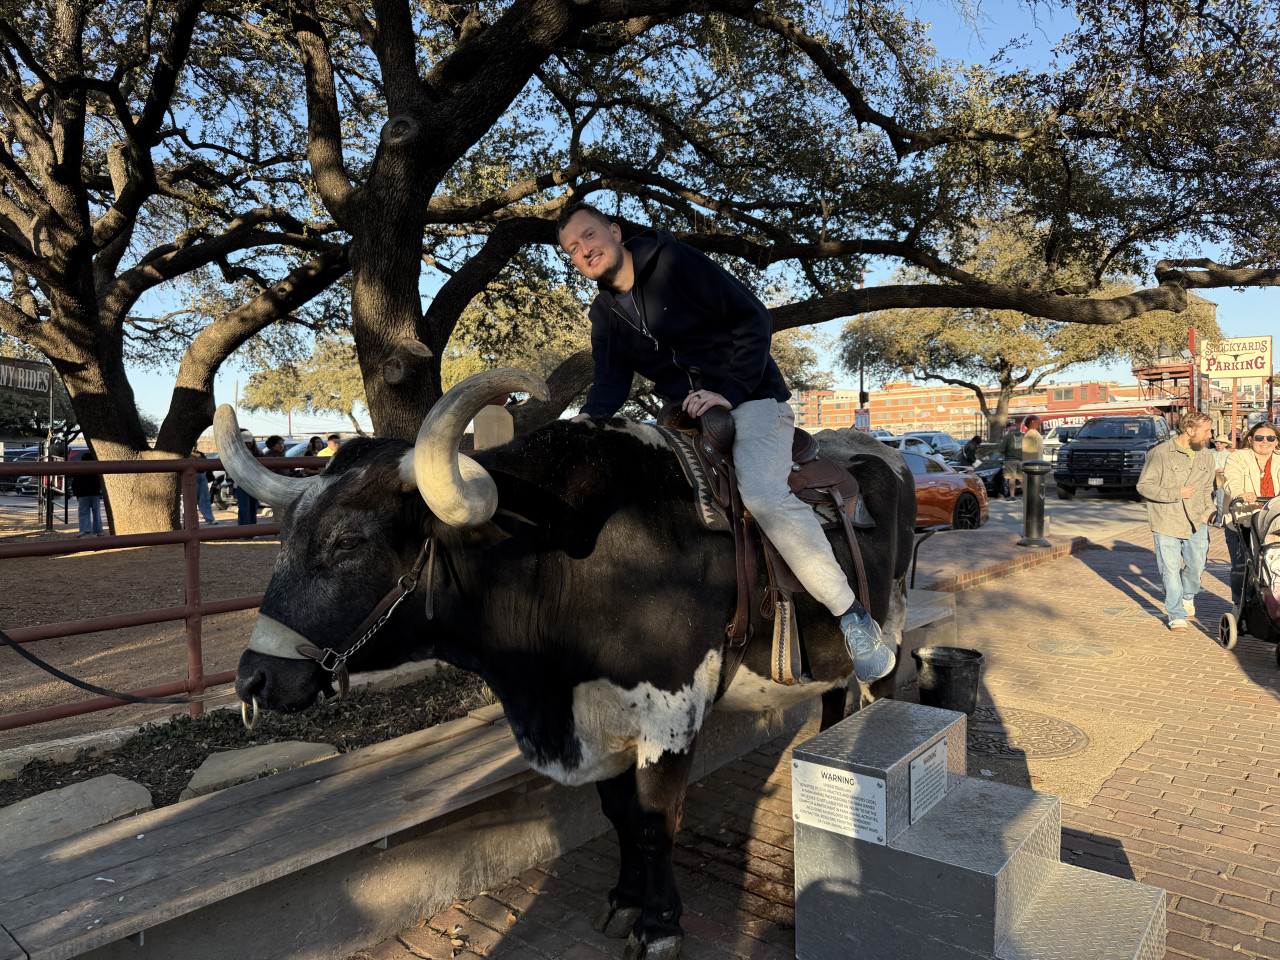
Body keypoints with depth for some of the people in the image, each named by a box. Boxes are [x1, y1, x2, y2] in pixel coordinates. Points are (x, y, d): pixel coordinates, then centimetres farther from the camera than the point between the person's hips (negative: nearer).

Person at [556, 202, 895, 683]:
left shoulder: (674, 261, -8)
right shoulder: (605, 313, 11)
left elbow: (753, 318, -10)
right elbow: (611, 380, 2)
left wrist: (727, 391, -19)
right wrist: (587, 417, -21)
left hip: (751, 399, -7)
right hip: (687, 415, 7)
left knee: (761, 491, -31)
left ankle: (851, 614, -22)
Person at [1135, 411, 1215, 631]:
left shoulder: (1206, 457, 10)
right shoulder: (1160, 454, -9)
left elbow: (1207, 489, 22)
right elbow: (1143, 485, -9)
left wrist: (1207, 511, 8)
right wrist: (1175, 493, -15)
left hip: (1196, 523, 5)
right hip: (1166, 522, -5)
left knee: (1196, 565, 6)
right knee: (1171, 570, -1)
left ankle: (1187, 597, 39)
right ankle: (1176, 615, 13)